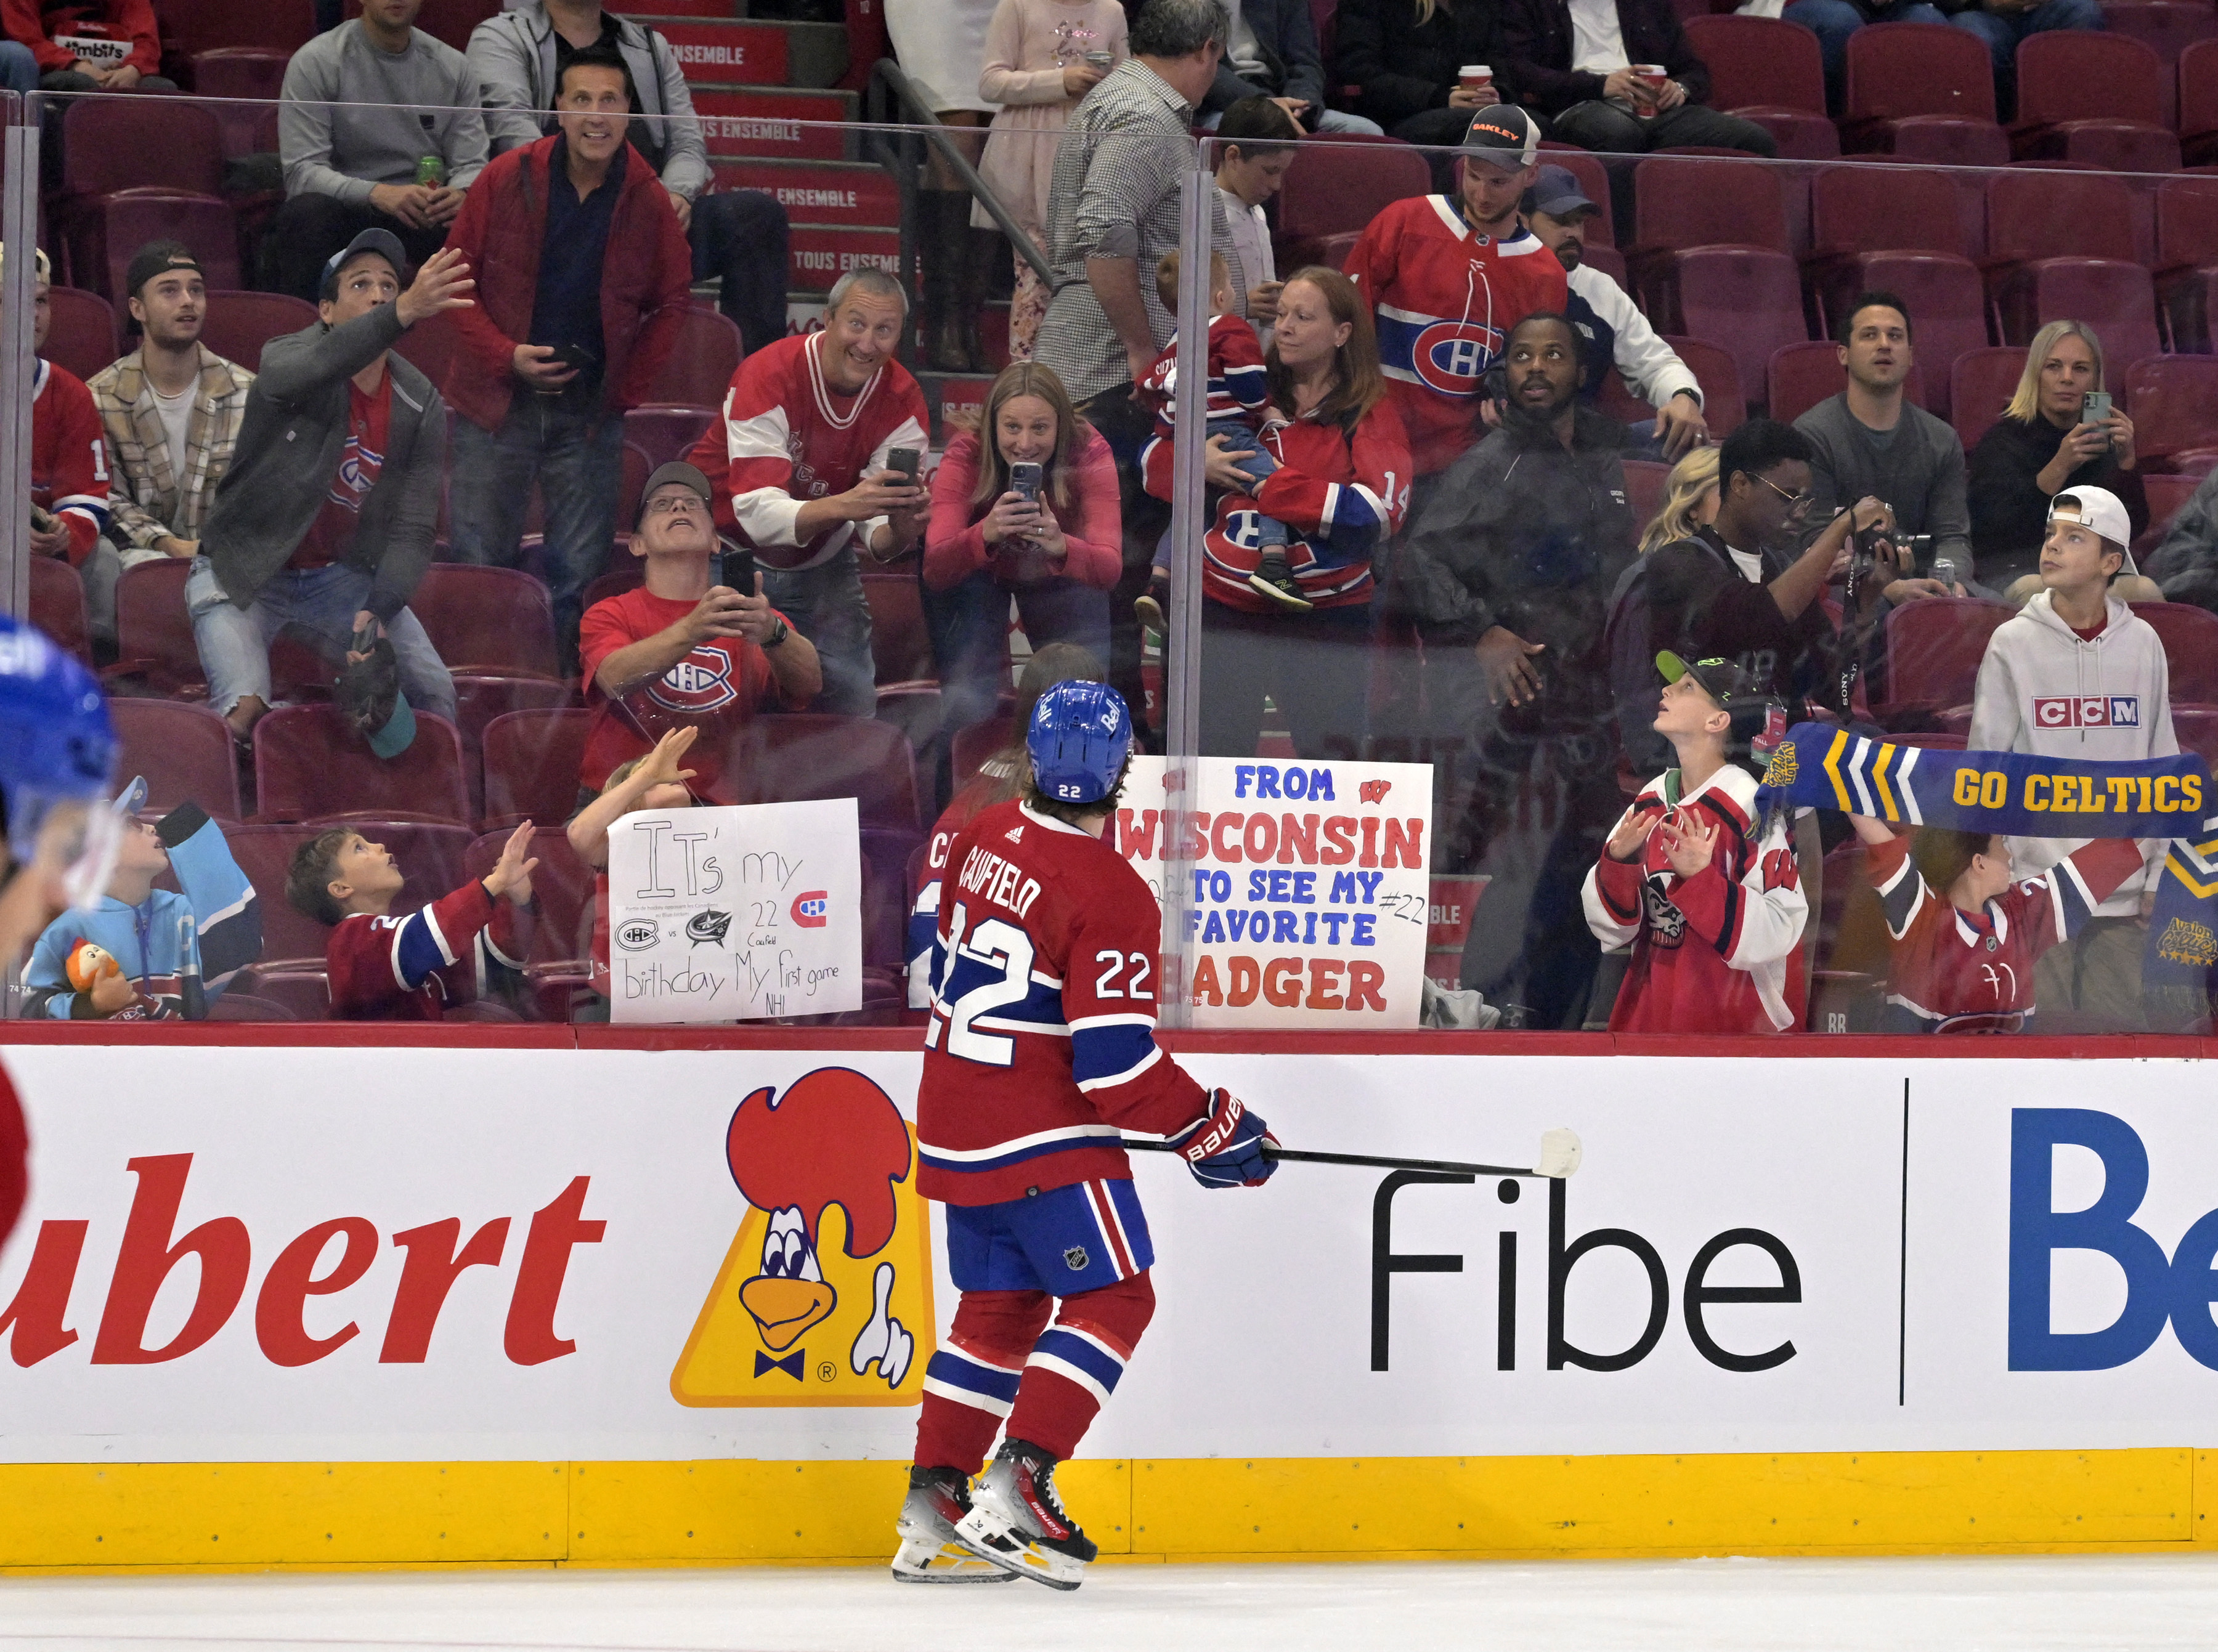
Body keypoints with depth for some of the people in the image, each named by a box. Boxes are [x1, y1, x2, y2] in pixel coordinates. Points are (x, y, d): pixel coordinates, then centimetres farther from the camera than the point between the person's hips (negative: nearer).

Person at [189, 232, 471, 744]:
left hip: (342, 576, 4)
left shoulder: (422, 407, -4)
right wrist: (403, 313, -62)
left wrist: (378, 610, -26)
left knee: (434, 693, -10)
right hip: (245, 570, -4)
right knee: (245, 710, -27)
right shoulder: (288, 357, -17)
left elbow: (412, 530, -6)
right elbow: (301, 373, -46)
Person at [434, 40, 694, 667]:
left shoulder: (648, 201, 0)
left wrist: (629, 386, -1)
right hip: (498, 402, -1)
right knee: (478, 567, 0)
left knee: (578, 578, 1)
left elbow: (671, 303, 11)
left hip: (591, 410, 1)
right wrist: (506, 356, -10)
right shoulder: (508, 179, -3)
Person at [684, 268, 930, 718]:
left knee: (853, 703, -4)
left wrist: (899, 530, -42)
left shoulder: (902, 401, -13)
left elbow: (877, 538, -17)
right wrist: (842, 506, -53)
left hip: (821, 560, 4)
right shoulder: (767, 377, -27)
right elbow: (758, 512, -35)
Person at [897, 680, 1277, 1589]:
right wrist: (1211, 1131, -10)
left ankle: (932, 1511, 15)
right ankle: (1016, 1487, -13)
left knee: (999, 1305, 16)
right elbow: (1115, 1062, -22)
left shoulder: (983, 840, 3)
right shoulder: (1109, 896, -20)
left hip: (956, 1126, 8)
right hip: (1043, 1139, -8)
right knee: (1113, 1300, -2)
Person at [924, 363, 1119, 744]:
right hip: (983, 576, -1)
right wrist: (985, 534, -58)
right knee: (965, 706, -20)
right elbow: (934, 570, -38)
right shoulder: (964, 458, -30)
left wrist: (1061, 545, -58)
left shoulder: (1089, 453, -29)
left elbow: (1110, 568, -37)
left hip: (1058, 577, 1)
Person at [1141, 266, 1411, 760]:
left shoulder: (1368, 413, -3)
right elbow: (1155, 456, 15)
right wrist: (1198, 465, -8)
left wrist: (1271, 483, -17)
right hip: (1227, 609, 3)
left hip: (1326, 617, -3)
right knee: (1213, 759, 6)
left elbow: (1380, 510, -19)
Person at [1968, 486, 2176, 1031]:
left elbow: (2161, 764, 10)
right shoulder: (2013, 644, -1)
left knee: (2119, 1024, 3)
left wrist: (2157, 872, 6)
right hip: (2036, 883, -2)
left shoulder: (2142, 644, 5)